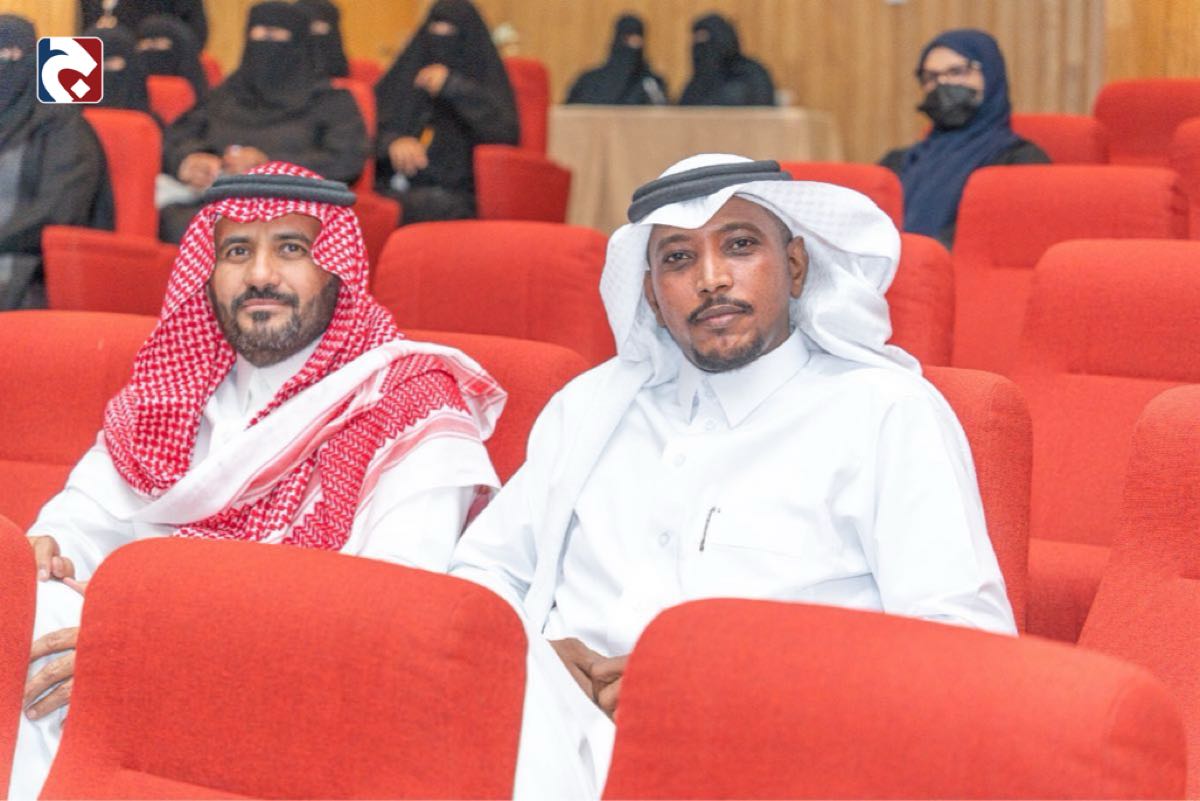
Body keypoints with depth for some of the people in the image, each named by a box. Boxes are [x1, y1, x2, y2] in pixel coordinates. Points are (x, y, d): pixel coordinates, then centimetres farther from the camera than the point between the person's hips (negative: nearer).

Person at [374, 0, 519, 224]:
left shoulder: (487, 81, 12)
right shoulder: (405, 75, 20)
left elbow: (506, 133, -6)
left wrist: (453, 87, -9)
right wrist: (392, 142, -11)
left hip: (453, 195, -2)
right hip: (392, 187, 2)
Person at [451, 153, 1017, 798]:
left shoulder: (887, 412, 4)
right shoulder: (592, 403, 22)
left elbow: (967, 640, -6)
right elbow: (482, 569, 23)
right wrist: (536, 659, -2)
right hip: (557, 728, 4)